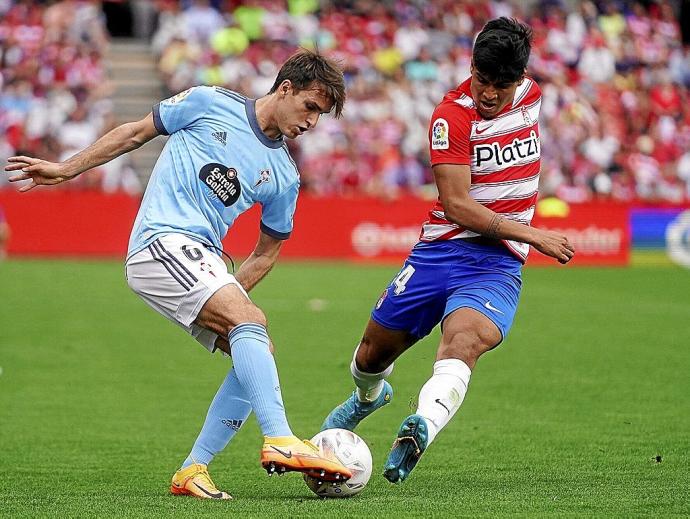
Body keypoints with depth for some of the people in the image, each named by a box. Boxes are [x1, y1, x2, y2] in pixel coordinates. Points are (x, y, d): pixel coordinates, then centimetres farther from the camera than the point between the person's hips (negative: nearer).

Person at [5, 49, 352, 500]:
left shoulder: (284, 176, 12)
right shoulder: (210, 104, 0)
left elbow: (267, 251, 20)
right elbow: (137, 133, 11)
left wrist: (228, 295, 8)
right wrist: (67, 170, 12)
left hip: (202, 261, 7)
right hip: (162, 240, -7)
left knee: (259, 355, -6)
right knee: (250, 321, -26)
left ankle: (193, 471, -1)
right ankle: (280, 441, -38)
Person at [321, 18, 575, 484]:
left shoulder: (530, 94, 5)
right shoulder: (452, 115, -12)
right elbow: (458, 205, -17)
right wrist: (533, 235, -17)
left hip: (498, 263, 1)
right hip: (442, 249, -1)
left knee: (463, 340, -30)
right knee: (375, 349, 11)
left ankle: (423, 426, -54)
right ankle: (368, 396, 47)